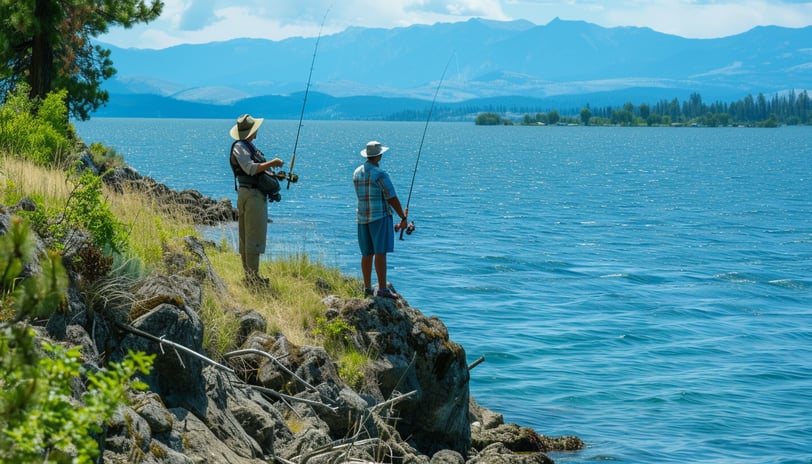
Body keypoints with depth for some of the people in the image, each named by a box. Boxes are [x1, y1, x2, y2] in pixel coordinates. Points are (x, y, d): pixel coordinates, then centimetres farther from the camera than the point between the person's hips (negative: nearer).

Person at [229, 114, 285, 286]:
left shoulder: (248, 146, 18)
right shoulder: (240, 147, -12)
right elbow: (250, 168, -24)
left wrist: (270, 168, 11)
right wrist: (272, 163, -20)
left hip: (253, 193, 11)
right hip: (252, 194, -11)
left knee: (246, 237, 12)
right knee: (254, 236, -10)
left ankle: (249, 275, 18)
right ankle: (253, 277, -11)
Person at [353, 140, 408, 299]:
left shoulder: (357, 173, 10)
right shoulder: (380, 174, -14)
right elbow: (392, 198, -13)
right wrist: (403, 217, -3)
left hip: (362, 217, 7)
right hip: (380, 216, -7)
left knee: (367, 254, 11)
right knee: (380, 252, -9)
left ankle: (367, 288, 14)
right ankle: (382, 289, -12)